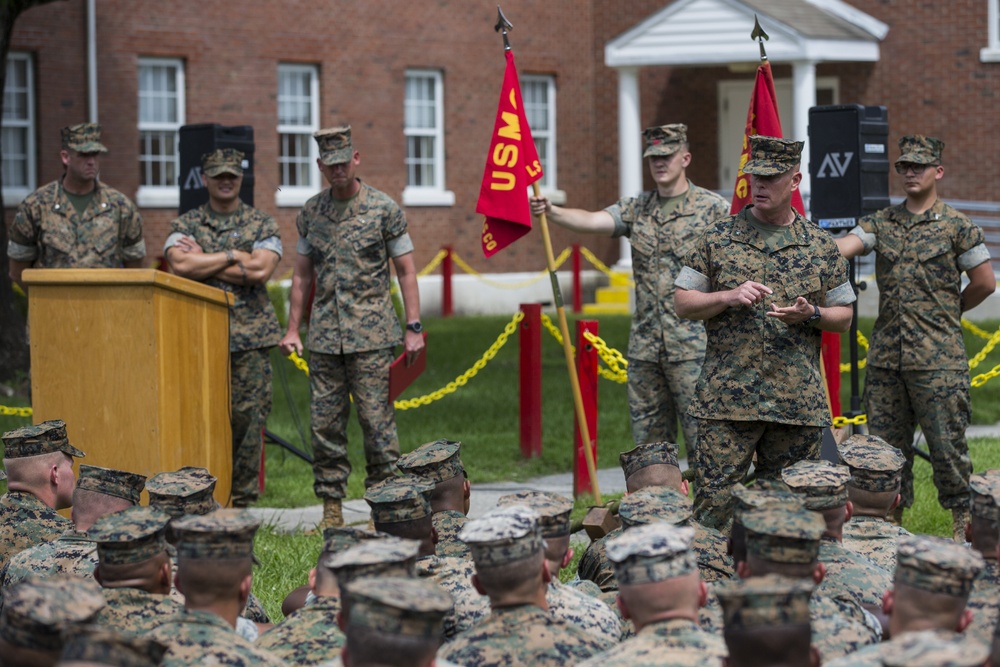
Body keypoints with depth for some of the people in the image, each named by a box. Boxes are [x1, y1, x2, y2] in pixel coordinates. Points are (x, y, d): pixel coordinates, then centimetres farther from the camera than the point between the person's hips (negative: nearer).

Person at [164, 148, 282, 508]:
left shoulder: (262, 225, 8)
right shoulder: (185, 226, 10)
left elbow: (261, 271, -9)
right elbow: (180, 264, -11)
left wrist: (204, 262, -7)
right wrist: (232, 257, -9)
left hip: (250, 334, 0)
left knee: (249, 417, -1)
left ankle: (242, 499, 8)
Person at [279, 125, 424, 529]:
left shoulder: (383, 208, -1)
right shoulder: (311, 212, 10)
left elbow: (405, 270, 0)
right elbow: (302, 273, 16)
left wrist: (413, 328, -6)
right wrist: (292, 328, 11)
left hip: (370, 335, -4)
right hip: (323, 336, 4)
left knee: (376, 420, -4)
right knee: (325, 423, 4)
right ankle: (331, 508, 11)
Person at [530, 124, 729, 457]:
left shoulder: (713, 208, -1)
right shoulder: (636, 208, 11)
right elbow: (593, 220, -5)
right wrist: (552, 212, -23)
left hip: (693, 345, -5)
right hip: (644, 346, 5)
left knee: (702, 441, -5)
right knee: (648, 443, 9)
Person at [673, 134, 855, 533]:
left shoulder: (820, 246, 8)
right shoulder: (718, 238, 5)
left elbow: (844, 317, 13)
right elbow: (683, 303, 6)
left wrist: (811, 314, -9)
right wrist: (729, 297, -11)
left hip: (799, 406, 2)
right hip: (726, 401, -1)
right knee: (714, 504, -5)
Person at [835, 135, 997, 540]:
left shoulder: (957, 226, 0)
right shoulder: (881, 223, 11)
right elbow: (843, 247, -5)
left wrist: (947, 313, 10)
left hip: (938, 358, -4)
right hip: (885, 355, 4)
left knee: (947, 442, -3)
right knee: (885, 445, 8)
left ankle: (964, 521, 8)